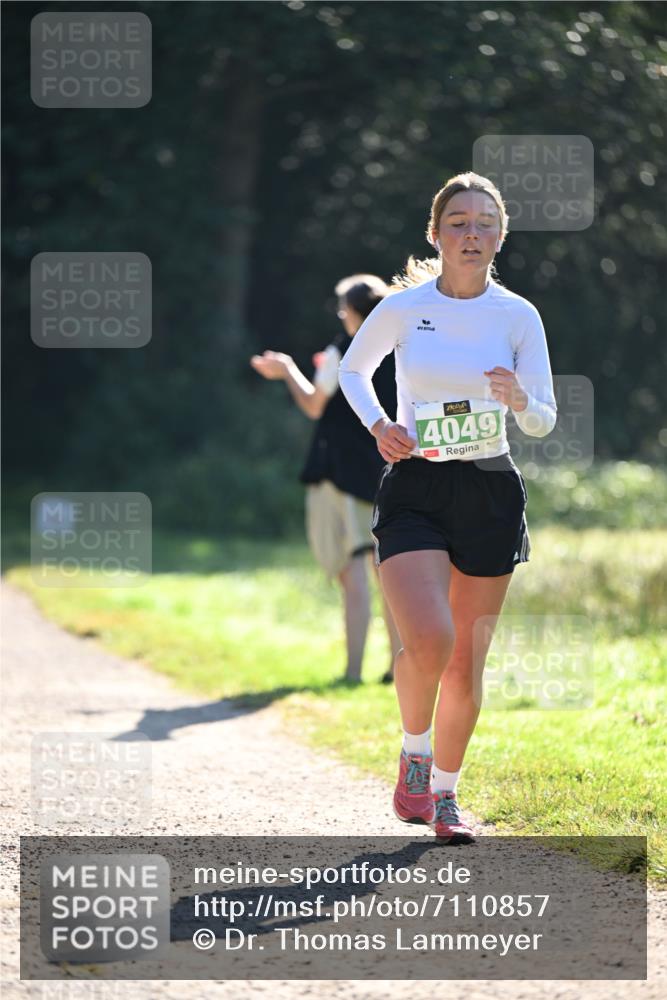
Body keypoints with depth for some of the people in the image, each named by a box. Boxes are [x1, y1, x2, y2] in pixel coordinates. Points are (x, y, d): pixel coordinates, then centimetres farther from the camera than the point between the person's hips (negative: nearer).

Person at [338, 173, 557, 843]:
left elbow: (544, 423, 3)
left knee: (466, 663, 6)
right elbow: (352, 369, 15)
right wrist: (377, 425, -3)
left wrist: (520, 401, -20)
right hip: (414, 492, -2)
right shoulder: (402, 308, -3)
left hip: (490, 495, 2)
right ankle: (413, 755, 7)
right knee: (428, 641, -22)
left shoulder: (518, 316, 0)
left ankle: (444, 793, 25)